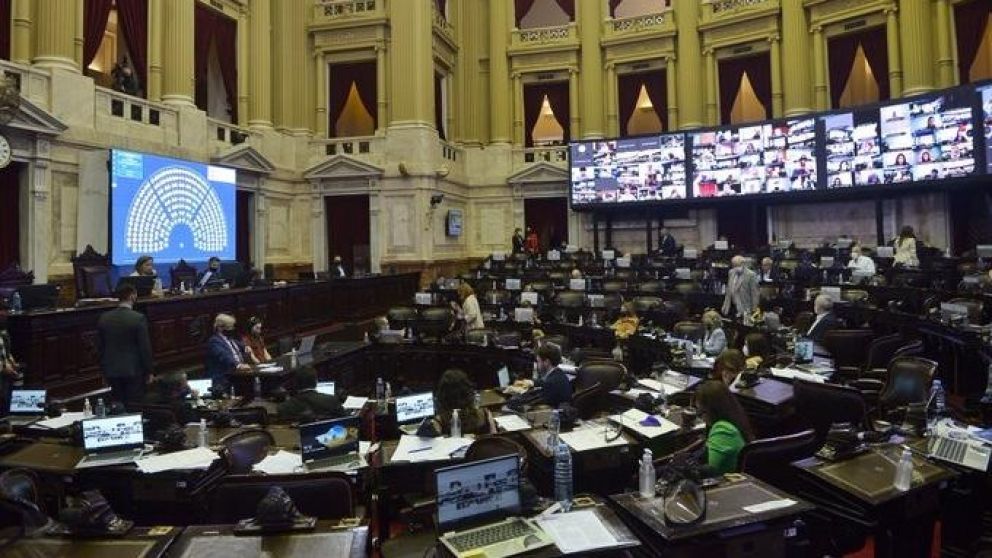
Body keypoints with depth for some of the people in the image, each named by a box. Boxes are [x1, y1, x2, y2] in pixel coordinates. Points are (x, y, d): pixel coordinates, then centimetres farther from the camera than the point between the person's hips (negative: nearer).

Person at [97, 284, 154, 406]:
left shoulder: (103, 318, 1)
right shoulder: (139, 318, -14)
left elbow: (99, 347, 8)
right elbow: (145, 347, -11)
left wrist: (104, 369, 18)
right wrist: (148, 371, -1)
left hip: (111, 371, 4)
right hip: (134, 371, -4)